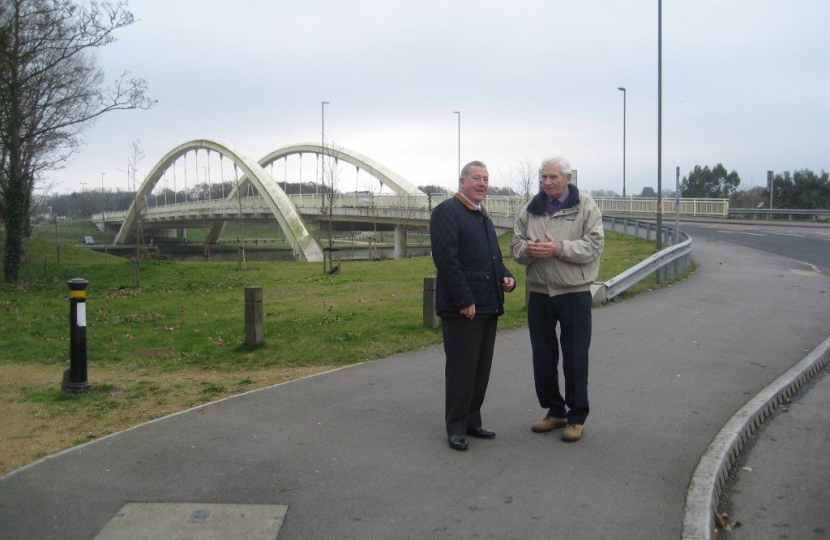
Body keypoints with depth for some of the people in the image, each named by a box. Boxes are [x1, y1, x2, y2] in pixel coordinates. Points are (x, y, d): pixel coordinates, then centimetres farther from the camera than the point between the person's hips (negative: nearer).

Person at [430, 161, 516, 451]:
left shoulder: (484, 217, 19)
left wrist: (506, 277, 6)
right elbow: (446, 259, -18)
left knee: (481, 369, 14)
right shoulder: (447, 211, -9)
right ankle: (456, 428, 12)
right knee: (461, 369, -1)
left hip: (488, 306, 9)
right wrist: (465, 300, -21)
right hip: (461, 307, -9)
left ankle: (472, 421, 26)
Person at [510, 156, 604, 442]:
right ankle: (554, 411, 28)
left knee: (575, 358, 3)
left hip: (575, 293, -4)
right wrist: (528, 249, -16)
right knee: (543, 356, 11)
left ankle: (576, 418, 18)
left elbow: (594, 245, -11)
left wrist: (558, 248, -22)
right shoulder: (530, 209, 8)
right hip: (539, 293, 4)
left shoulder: (585, 206, -3)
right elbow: (516, 246, 7)